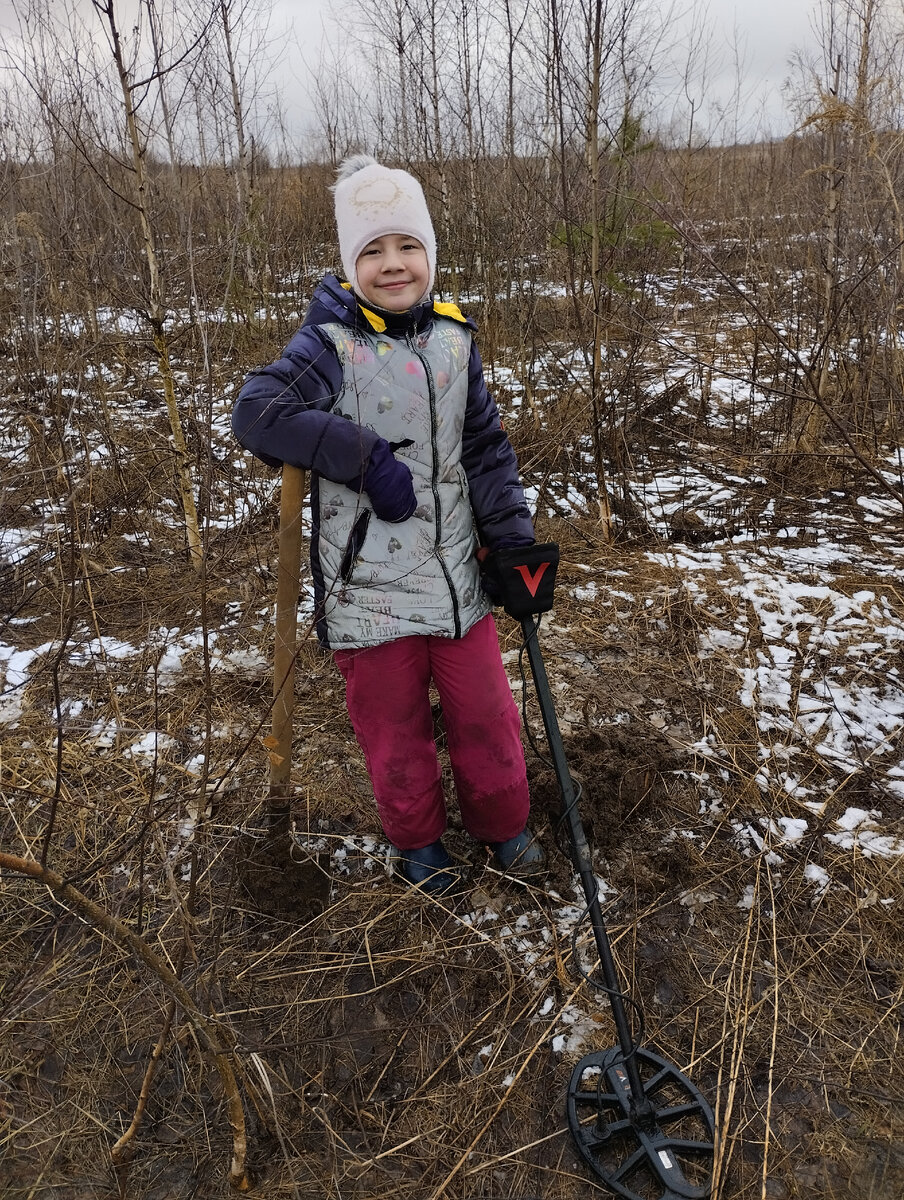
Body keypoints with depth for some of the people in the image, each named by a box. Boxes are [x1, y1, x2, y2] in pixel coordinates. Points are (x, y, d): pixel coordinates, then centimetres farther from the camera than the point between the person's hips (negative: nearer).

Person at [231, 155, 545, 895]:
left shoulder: (453, 340, 4)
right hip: (368, 581, -3)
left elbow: (486, 445, 8)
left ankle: (502, 823, 40)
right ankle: (417, 839, 39)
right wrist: (368, 457, -25)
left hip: (456, 569, 4)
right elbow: (257, 412, -24)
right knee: (394, 723, 13)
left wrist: (512, 534, 0)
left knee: (485, 708, 14)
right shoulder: (330, 345, -11)